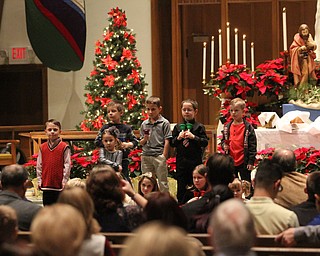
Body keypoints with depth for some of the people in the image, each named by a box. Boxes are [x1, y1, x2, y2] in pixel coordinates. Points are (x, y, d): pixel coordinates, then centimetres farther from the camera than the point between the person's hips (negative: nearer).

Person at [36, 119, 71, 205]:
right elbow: (39, 165, 10)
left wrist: (64, 180, -10)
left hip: (59, 185, -4)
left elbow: (67, 165, -6)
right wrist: (39, 180, 4)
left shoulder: (64, 147, -5)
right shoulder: (42, 147, 8)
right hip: (46, 184, 4)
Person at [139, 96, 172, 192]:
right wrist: (145, 139, -8)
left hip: (159, 155, -4)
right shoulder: (144, 124, 10)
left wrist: (164, 157, -10)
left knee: (162, 182, 0)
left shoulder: (164, 123, -2)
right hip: (146, 156, 5)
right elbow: (141, 143, 15)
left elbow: (167, 141, -4)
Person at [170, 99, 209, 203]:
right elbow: (171, 143, 9)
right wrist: (178, 138, -9)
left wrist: (193, 137, -18)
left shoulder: (199, 127, -1)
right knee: (181, 187, 7)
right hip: (181, 161, 3)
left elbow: (205, 142, -8)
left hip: (195, 160, -3)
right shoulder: (177, 127, 8)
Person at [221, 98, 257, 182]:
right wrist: (224, 145, -3)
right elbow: (223, 140, 20)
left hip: (243, 162, -5)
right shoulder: (227, 127, 7)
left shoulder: (248, 127, -8)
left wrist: (251, 161, -11)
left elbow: (252, 146, -8)